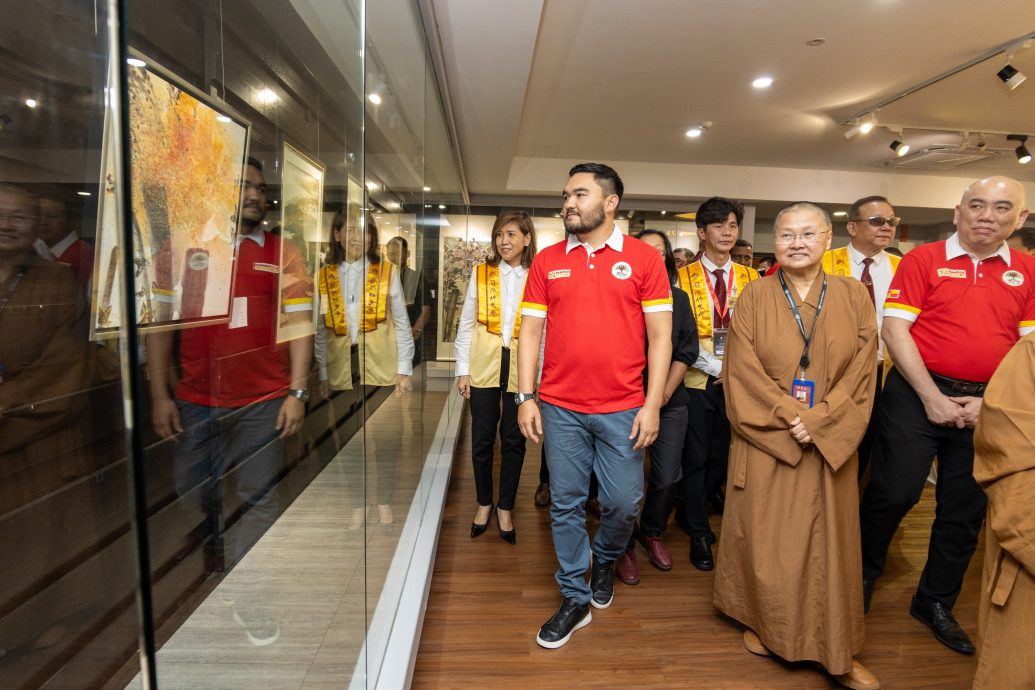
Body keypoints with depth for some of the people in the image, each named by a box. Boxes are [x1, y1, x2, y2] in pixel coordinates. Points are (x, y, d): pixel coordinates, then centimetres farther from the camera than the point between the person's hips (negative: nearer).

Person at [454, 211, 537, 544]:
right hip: (484, 366, 1)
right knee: (482, 438, 9)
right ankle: (484, 504, 30)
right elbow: (466, 325, 4)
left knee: (514, 440, 9)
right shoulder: (481, 273, 2)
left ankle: (505, 508, 27)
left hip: (521, 367, -1)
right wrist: (463, 370, 1)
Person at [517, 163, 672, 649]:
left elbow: (660, 335, -2)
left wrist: (652, 405, -7)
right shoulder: (547, 261, 6)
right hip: (559, 408, 2)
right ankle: (574, 597, 29)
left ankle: (605, 559, 41)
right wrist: (525, 397, -1)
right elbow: (531, 331, 6)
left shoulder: (643, 258, 0)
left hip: (622, 409, -1)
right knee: (565, 504, 9)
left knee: (624, 503, 7)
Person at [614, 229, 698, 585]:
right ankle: (625, 545, 20)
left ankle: (652, 533, 32)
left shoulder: (679, 299, 8)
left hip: (670, 401, 3)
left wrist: (665, 393, -5)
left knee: (668, 477, 6)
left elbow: (687, 351, 6)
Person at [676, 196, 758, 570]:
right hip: (698, 379, -3)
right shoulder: (684, 277, -2)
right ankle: (699, 533, 16)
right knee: (696, 458, 3)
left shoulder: (750, 277, 7)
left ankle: (692, 511, 35)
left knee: (722, 455, 12)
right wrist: (715, 367, -14)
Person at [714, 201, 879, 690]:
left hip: (830, 444, 1)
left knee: (829, 541, 9)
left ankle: (836, 651, 24)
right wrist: (789, 417, -14)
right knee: (764, 538, 7)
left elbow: (861, 371, -3)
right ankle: (764, 624, 29)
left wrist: (817, 421, -14)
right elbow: (743, 370, -7)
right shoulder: (754, 297, 0)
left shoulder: (853, 296, 3)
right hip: (766, 442, -1)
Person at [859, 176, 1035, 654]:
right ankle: (863, 574, 22)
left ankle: (936, 602, 31)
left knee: (966, 510, 12)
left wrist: (992, 400, -6)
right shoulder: (923, 259, -3)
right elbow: (895, 329, -8)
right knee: (894, 493, -3)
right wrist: (931, 396, -12)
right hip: (918, 394, -4)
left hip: (987, 406, 4)